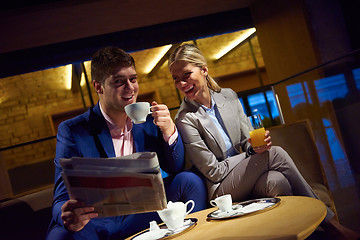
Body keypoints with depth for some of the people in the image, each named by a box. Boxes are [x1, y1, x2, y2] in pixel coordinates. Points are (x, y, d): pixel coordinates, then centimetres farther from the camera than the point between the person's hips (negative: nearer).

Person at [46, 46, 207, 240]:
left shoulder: (148, 119, 3)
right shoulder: (72, 131, -9)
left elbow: (175, 169, 6)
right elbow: (62, 199, -12)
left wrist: (169, 131, -13)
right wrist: (68, 218, -38)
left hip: (140, 215, 4)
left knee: (190, 181, -14)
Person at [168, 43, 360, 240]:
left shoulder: (228, 96, 4)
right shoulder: (185, 119, -13)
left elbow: (248, 141, 8)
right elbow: (213, 171, -11)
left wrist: (255, 146, -15)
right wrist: (251, 154, -9)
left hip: (245, 178, 5)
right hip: (219, 190, -4)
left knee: (277, 181, -30)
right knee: (276, 154, -22)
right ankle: (327, 221, -9)